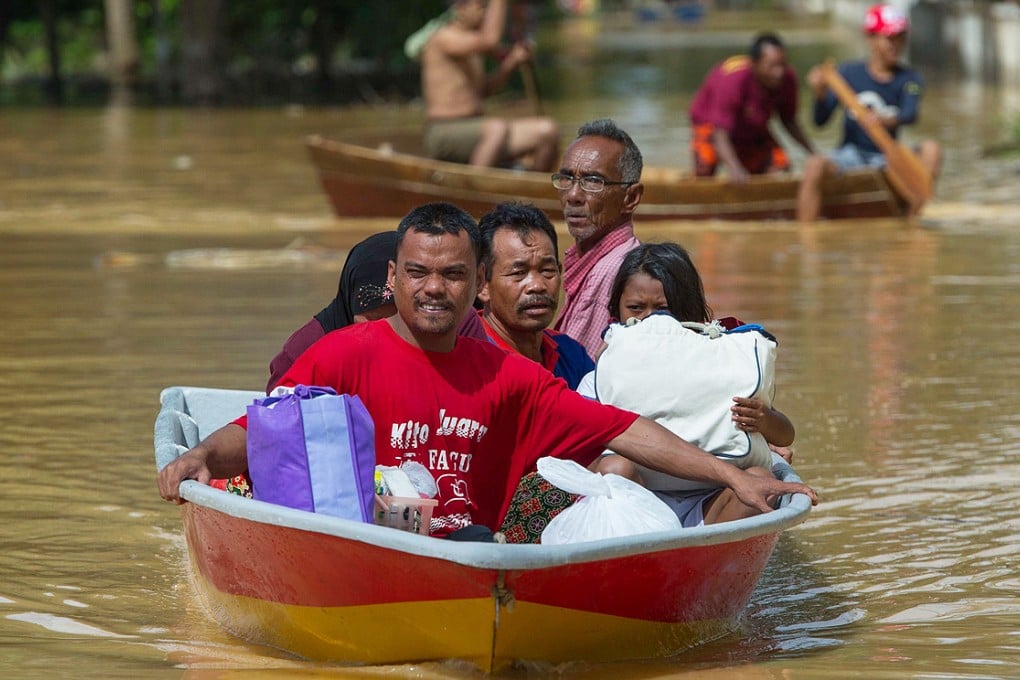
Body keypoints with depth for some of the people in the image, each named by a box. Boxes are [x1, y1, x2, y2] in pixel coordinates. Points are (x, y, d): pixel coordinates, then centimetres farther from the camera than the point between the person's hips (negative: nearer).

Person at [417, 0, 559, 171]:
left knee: (548, 130, -4)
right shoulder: (443, 37, -13)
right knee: (498, 128, -39)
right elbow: (490, 40, -28)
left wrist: (512, 61, 7)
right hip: (444, 136, -9)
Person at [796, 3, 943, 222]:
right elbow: (821, 121, -7)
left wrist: (890, 121, -43)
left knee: (931, 149, -25)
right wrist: (821, 95, -29)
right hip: (849, 154, -2)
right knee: (814, 166, -33)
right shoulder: (849, 73, 0)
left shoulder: (909, 79, 3)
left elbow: (911, 114, -20)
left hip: (886, 159, 2)